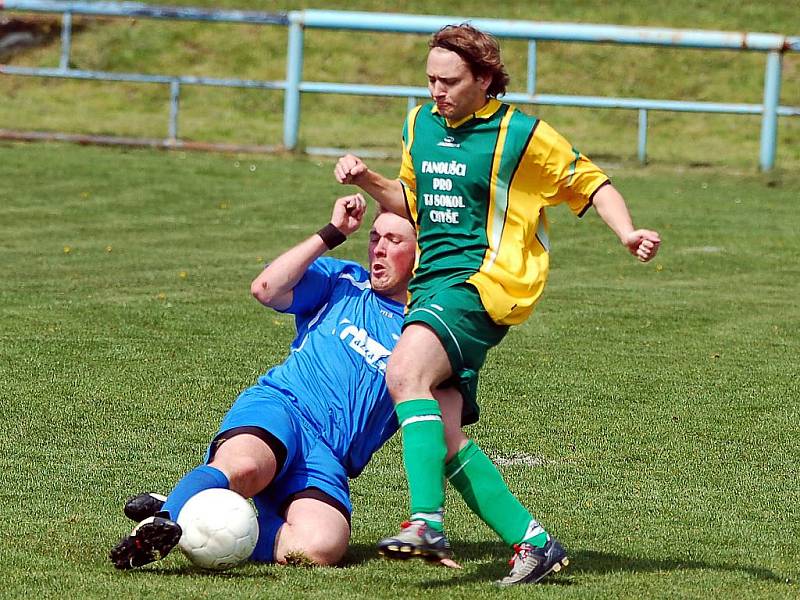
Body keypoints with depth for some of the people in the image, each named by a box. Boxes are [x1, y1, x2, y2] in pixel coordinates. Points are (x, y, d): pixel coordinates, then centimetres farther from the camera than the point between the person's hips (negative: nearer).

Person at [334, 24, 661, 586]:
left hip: (483, 281, -8)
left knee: (406, 372, -31)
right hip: (429, 284, 8)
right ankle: (533, 540, 1)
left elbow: (591, 183, 5)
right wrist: (367, 180, 13)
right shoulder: (420, 124, 16)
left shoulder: (522, 134, -3)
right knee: (444, 437, -4)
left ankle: (427, 521, -40)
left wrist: (627, 233, -11)